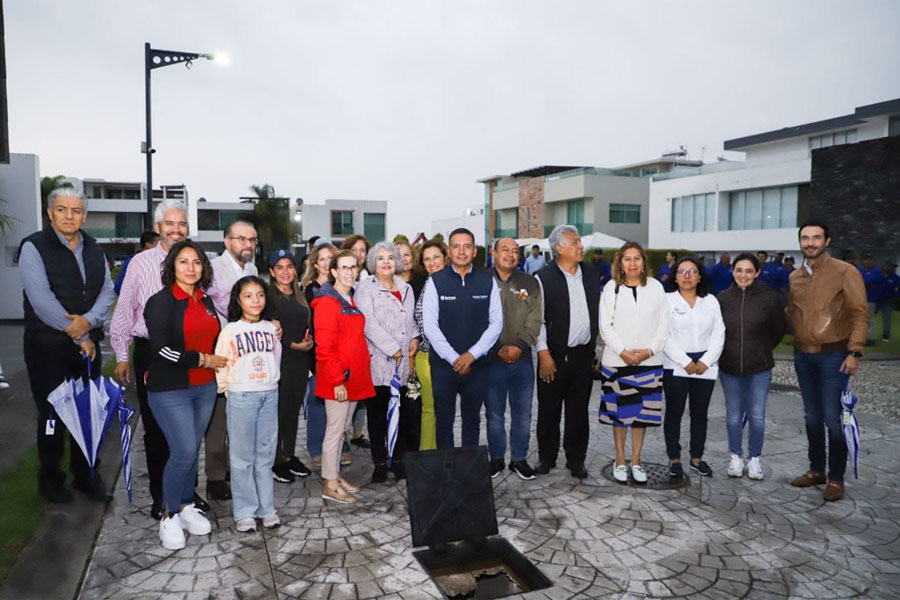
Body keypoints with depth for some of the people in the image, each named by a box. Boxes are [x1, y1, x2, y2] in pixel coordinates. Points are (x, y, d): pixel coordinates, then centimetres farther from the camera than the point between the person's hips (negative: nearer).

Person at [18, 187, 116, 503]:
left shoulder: (93, 249, 10)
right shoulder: (34, 247, -8)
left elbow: (107, 291, 4)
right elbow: (41, 299, -16)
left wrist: (89, 320, -16)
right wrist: (79, 337, -15)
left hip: (89, 344, 5)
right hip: (48, 347, -5)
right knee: (53, 415, 5)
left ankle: (84, 475, 27)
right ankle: (50, 479, 24)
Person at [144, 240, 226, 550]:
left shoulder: (206, 301, 11)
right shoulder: (161, 301, -9)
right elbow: (161, 348, -17)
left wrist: (220, 365, 8)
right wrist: (203, 359, -14)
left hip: (204, 388, 6)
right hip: (170, 390, -6)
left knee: (192, 449, 12)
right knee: (184, 451, -8)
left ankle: (186, 506, 28)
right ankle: (170, 516, 11)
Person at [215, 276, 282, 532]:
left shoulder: (271, 328, 8)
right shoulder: (230, 330, -3)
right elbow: (221, 366, -2)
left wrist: (271, 382, 10)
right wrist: (228, 390, -2)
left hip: (270, 394, 3)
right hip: (241, 396, -3)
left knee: (266, 454, 9)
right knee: (242, 456, 3)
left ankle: (266, 507, 18)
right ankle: (245, 511, 13)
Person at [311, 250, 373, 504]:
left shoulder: (351, 300, 13)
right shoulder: (327, 303, -14)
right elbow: (325, 348, -19)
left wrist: (358, 373, 15)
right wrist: (337, 381, -20)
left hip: (354, 378, 9)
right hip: (336, 381, -8)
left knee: (342, 428, 17)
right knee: (335, 430, 1)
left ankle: (336, 475, 29)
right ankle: (330, 485, 12)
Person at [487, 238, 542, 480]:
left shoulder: (529, 283, 7)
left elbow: (535, 319, 1)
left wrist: (520, 346, -12)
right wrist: (498, 349, -13)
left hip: (522, 358, 3)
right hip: (493, 360, -2)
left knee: (522, 413, 10)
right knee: (495, 414, 9)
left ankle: (519, 459, 25)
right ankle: (496, 458, 25)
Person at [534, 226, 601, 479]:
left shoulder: (591, 276, 8)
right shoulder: (544, 278, -7)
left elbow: (599, 314, 13)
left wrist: (600, 348, 10)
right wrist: (544, 354, -12)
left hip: (583, 354, 4)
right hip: (554, 356, -4)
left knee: (579, 410, 11)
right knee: (549, 410, 8)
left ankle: (576, 459, 24)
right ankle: (546, 457, 24)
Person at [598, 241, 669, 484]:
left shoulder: (655, 287, 5)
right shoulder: (612, 287, 1)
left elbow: (664, 323, 3)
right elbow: (605, 324, -3)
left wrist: (650, 350, -9)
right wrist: (623, 352, -12)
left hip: (649, 361, 1)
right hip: (617, 360, -1)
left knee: (642, 410, 8)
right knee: (619, 411, 7)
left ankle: (636, 461, 21)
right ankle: (620, 461, 21)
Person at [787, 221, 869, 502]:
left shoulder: (845, 272, -8)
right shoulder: (795, 277, 9)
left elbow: (860, 314, -10)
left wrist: (854, 352, -16)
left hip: (833, 356, -5)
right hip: (803, 355, 5)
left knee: (833, 419, -1)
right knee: (812, 417, 15)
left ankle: (836, 478, 14)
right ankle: (816, 469, 28)